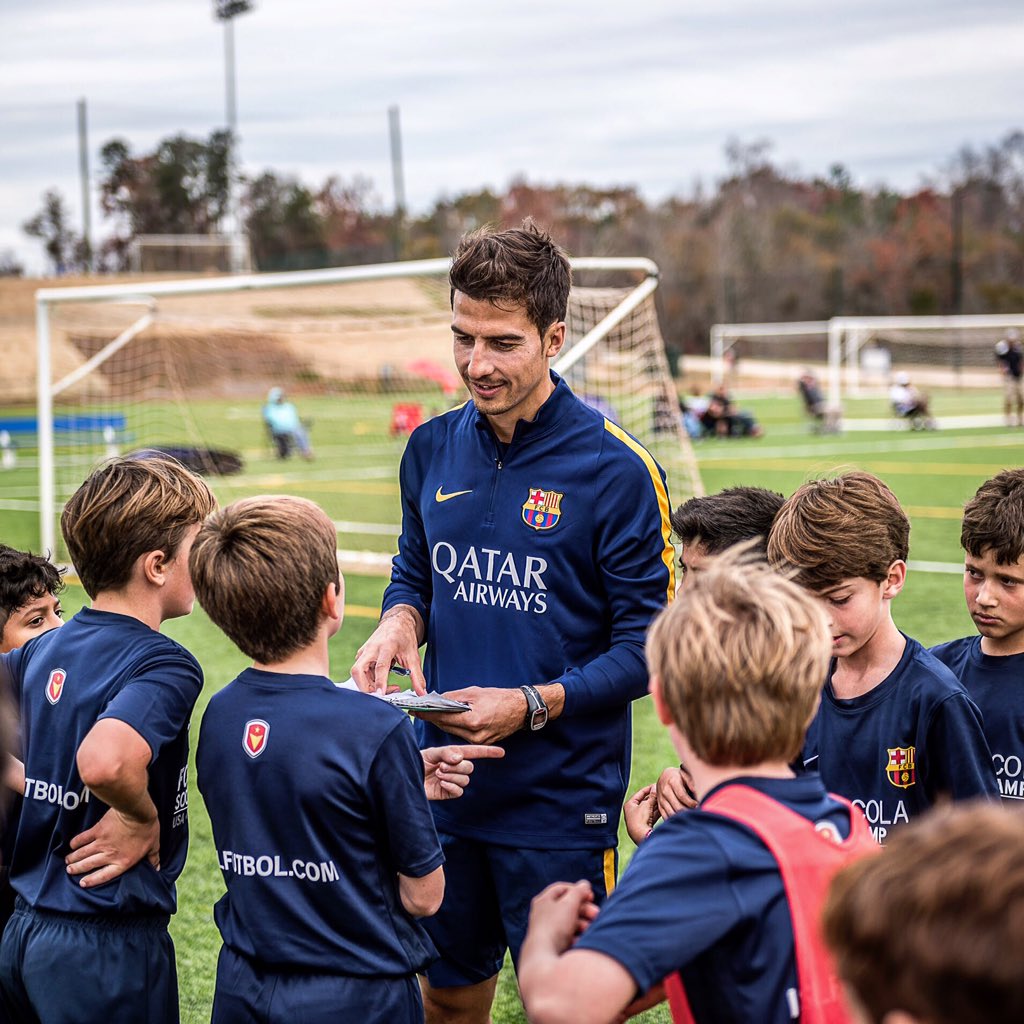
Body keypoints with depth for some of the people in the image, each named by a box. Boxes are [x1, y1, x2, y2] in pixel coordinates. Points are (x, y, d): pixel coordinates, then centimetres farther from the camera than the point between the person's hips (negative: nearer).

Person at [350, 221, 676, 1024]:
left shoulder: (615, 468, -13)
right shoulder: (434, 447, 3)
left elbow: (648, 647, -11)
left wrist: (533, 704, -21)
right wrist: (400, 619, -5)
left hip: (562, 792, -5)